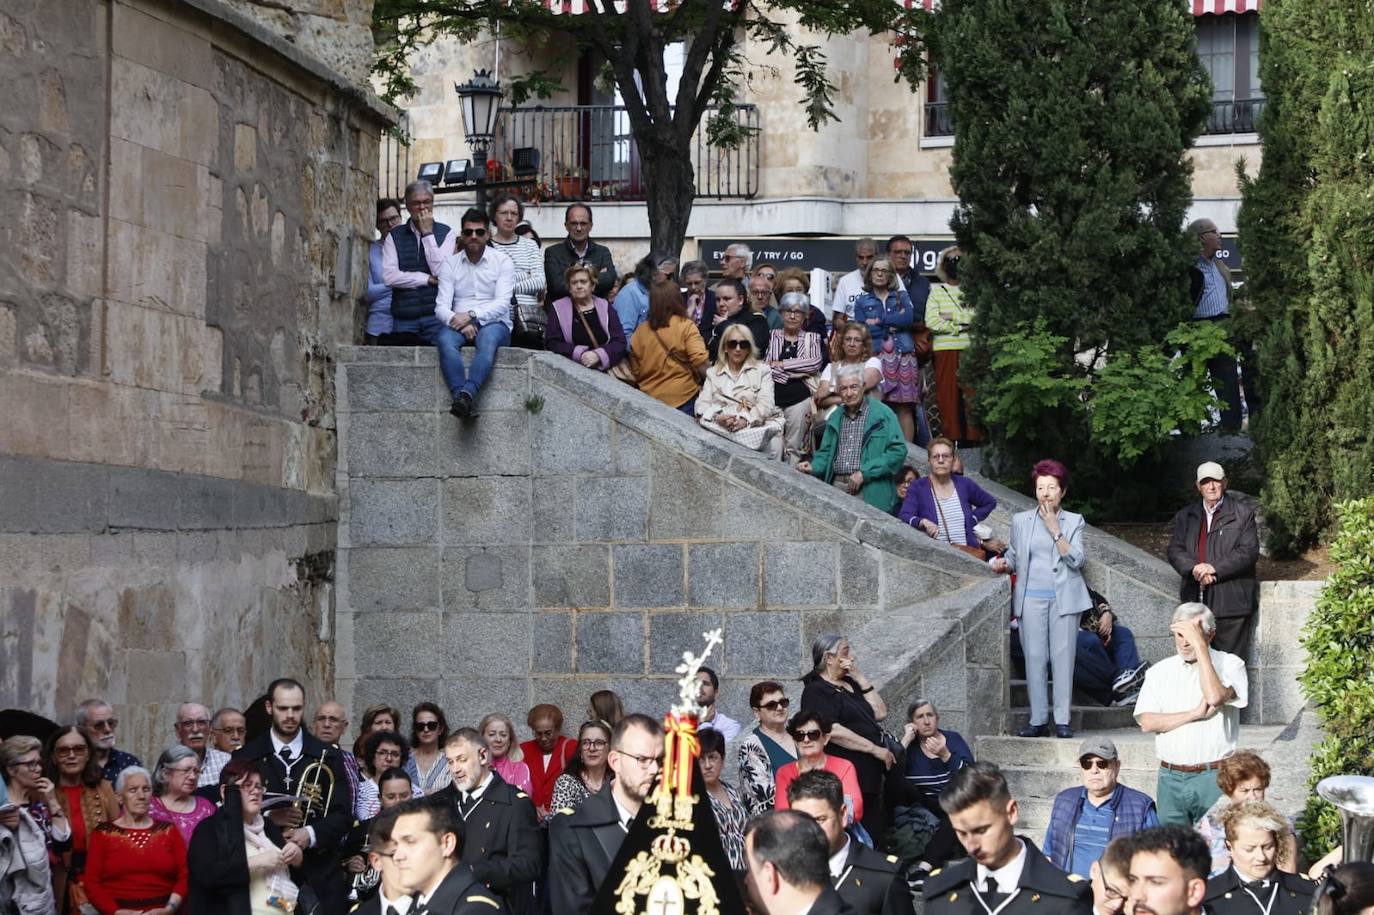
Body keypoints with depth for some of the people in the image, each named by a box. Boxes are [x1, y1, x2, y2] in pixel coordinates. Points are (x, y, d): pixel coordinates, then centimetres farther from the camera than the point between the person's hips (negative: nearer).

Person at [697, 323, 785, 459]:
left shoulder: (762, 370, 13)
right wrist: (717, 417, -15)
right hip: (720, 427, 1)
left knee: (773, 442, -31)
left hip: (754, 427, -1)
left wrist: (746, 420, -20)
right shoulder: (713, 373, 19)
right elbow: (702, 403, 7)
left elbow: (766, 404, 0)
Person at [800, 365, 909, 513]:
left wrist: (864, 473, -11)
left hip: (869, 492, -4)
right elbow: (826, 452, 27)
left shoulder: (883, 414, 1)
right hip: (837, 488, 4)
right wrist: (814, 467, 4)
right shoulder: (835, 418, 19)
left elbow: (898, 451, -6)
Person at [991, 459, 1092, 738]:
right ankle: (1038, 720, 1)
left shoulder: (1074, 522, 8)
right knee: (1035, 658, -3)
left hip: (1063, 598, -1)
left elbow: (1076, 560, -5)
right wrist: (1003, 564, -4)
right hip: (1031, 598, 1)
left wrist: (1054, 529, -10)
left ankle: (1062, 720, -1)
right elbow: (1015, 556, 18)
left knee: (1063, 657, -5)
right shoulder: (1021, 521, 12)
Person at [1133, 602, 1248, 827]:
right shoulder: (1160, 671, 11)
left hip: (1213, 777, -3)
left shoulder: (1229, 664, 1)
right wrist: (1194, 714, -10)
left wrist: (1200, 646, -15)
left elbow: (1215, 697, -20)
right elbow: (1147, 722, 0)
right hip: (1170, 777, 3)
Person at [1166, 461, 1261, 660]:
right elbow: (1174, 550, 7)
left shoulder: (1243, 514, 4)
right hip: (1194, 603, 4)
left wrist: (1214, 568, -15)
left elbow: (1250, 552, -6)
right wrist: (1195, 569, -14)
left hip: (1231, 603, -4)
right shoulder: (1185, 516, 16)